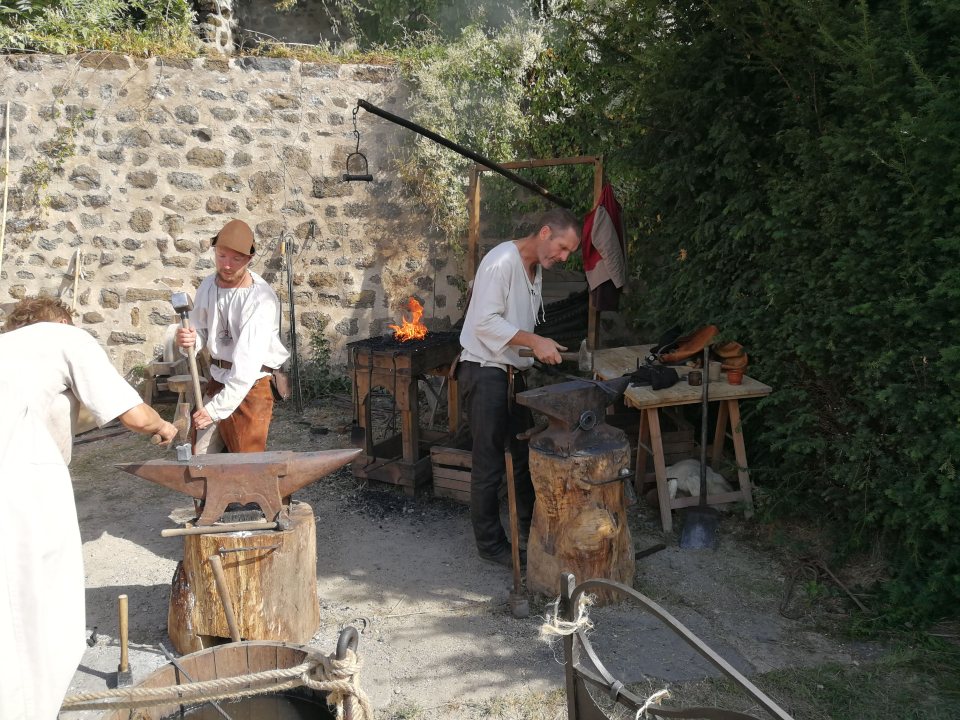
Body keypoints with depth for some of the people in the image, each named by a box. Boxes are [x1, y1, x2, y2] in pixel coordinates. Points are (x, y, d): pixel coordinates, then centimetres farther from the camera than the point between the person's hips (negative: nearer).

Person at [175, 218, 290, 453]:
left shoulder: (261, 299, -22)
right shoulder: (208, 285, 1)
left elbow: (248, 364, -26)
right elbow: (201, 329, 10)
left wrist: (216, 408, -28)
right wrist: (190, 339, -16)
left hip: (250, 385, -6)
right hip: (217, 380, 6)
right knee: (197, 456, 11)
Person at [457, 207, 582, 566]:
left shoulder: (536, 269, 13)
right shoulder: (502, 260, -17)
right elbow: (485, 321, -23)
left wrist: (543, 350, 9)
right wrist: (534, 341, -27)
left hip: (513, 373, 9)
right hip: (484, 373, -9)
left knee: (525, 455, 16)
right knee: (489, 465, -1)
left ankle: (528, 528, 31)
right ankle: (490, 543, 11)